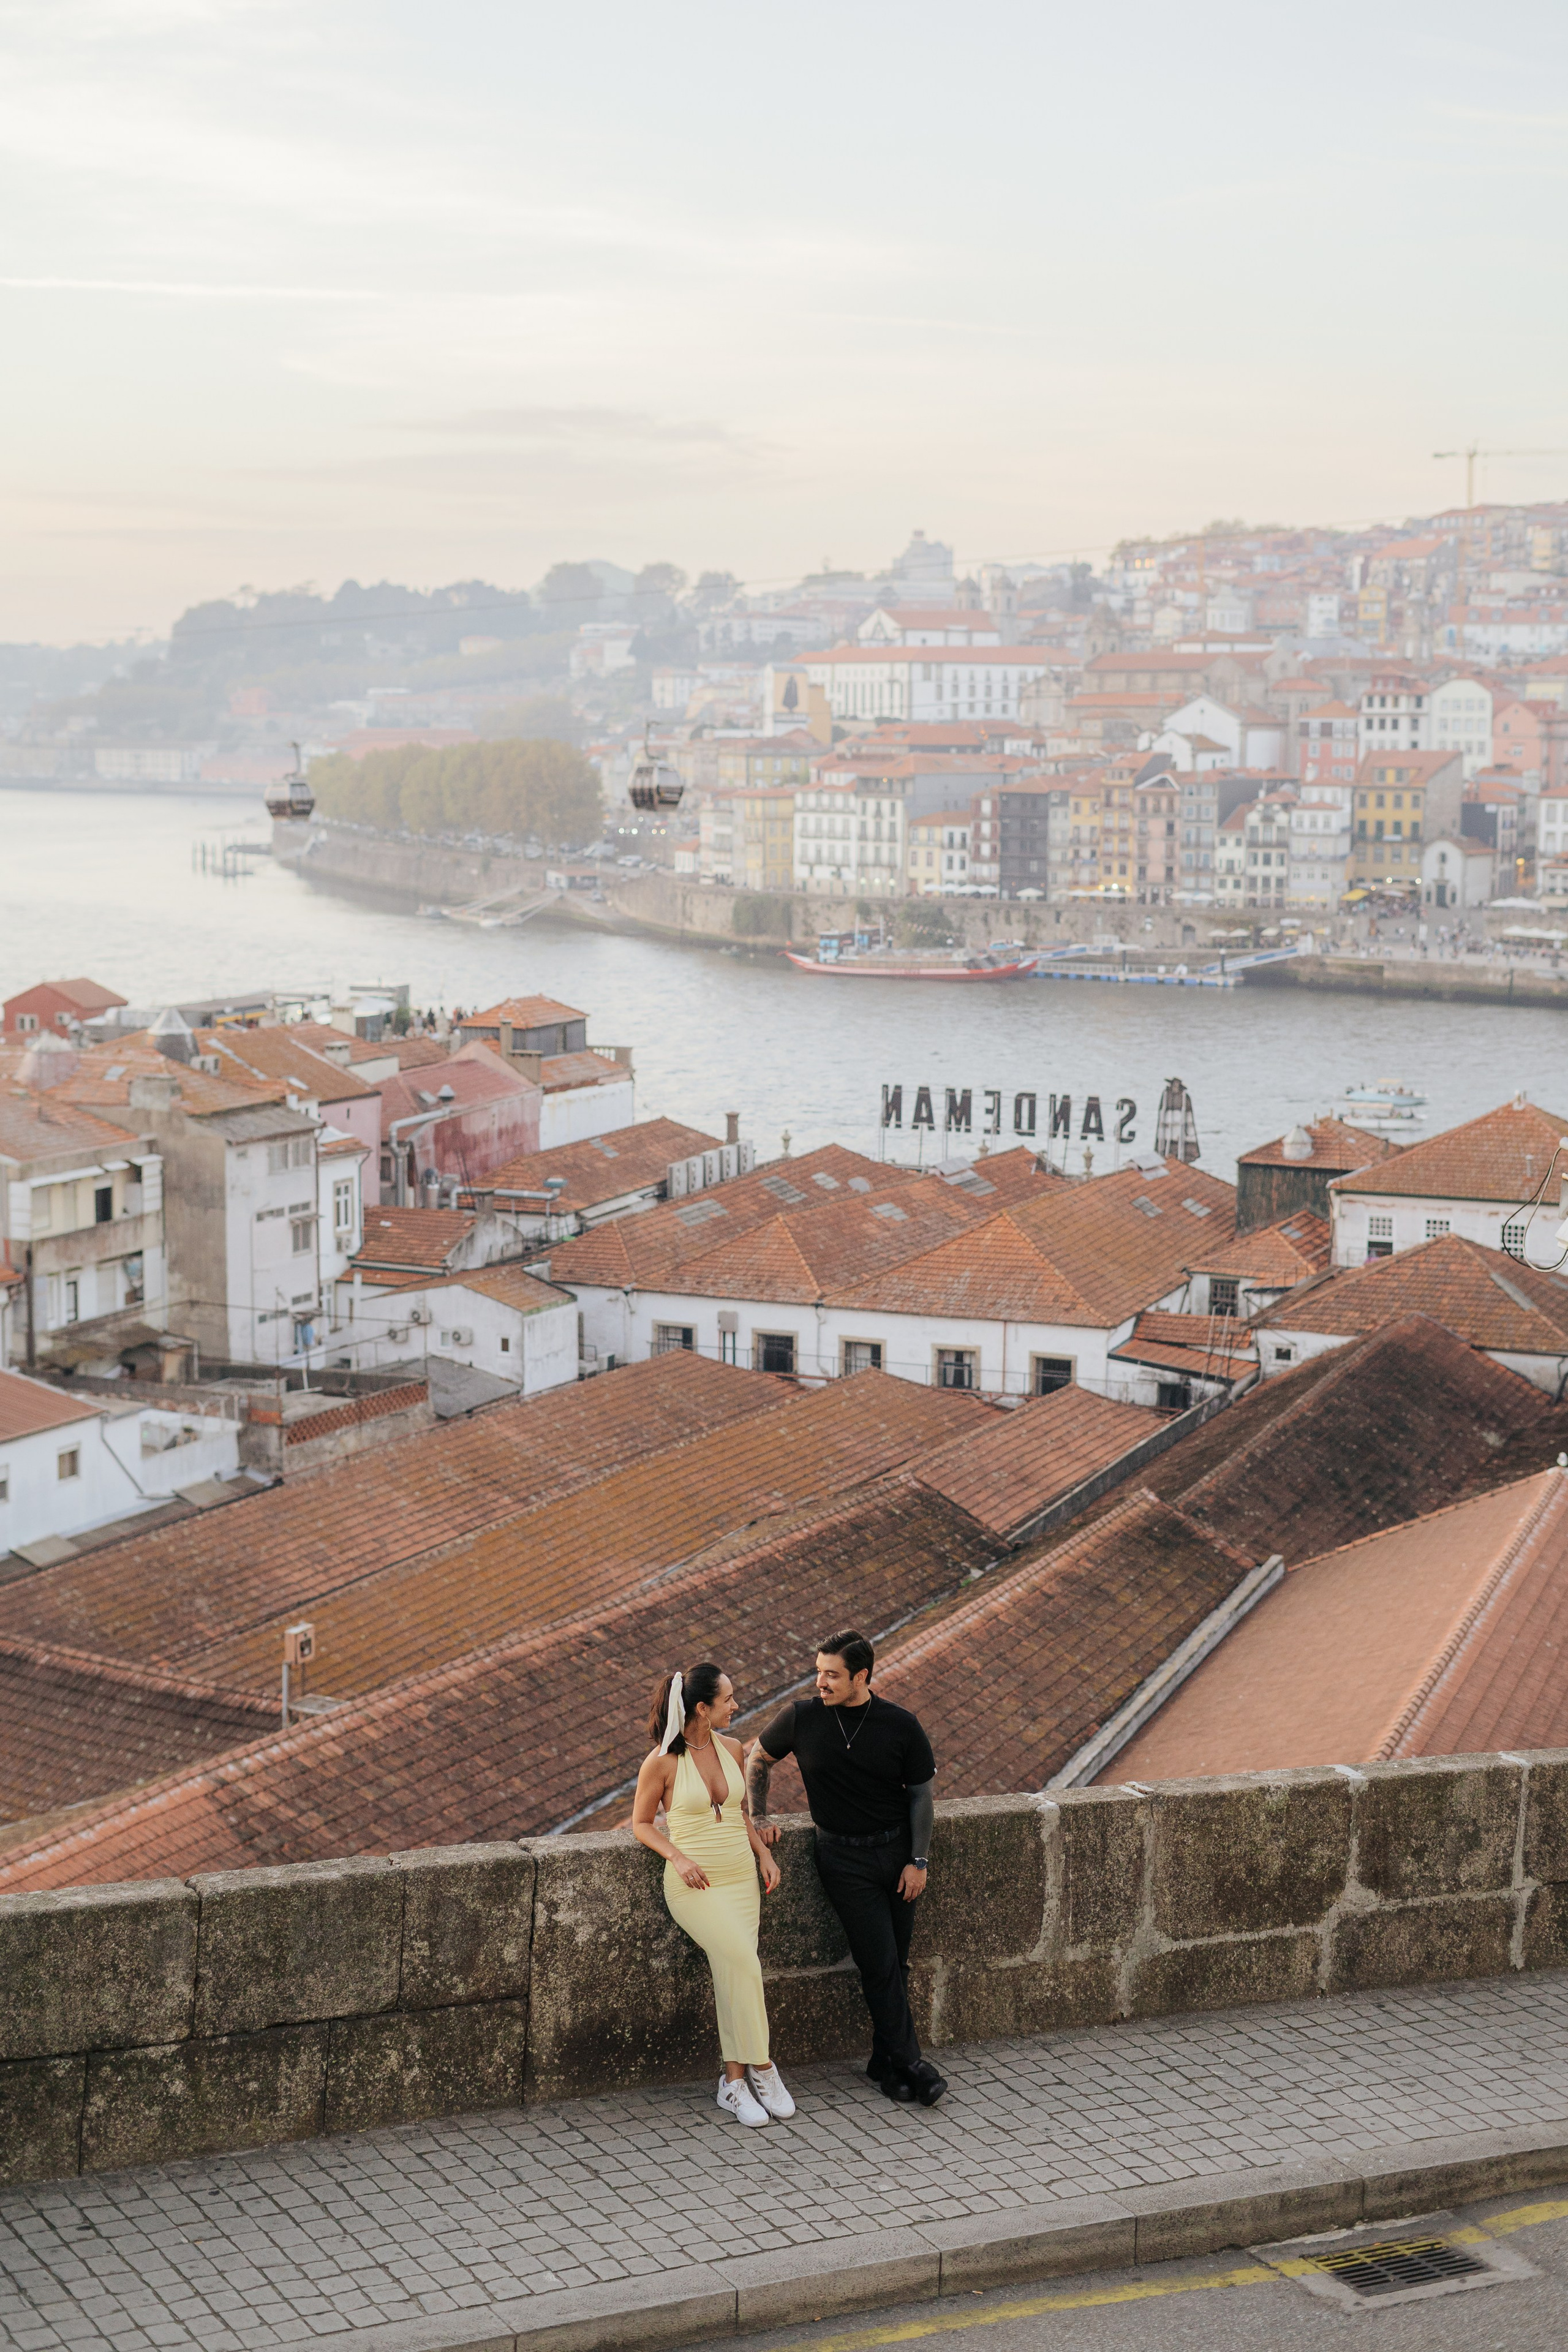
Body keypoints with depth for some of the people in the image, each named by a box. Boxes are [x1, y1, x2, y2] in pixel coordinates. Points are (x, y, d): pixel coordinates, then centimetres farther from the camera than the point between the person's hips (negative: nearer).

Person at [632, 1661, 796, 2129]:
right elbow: (641, 1822, 2)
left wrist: (763, 1852, 7)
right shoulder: (663, 1762, -9)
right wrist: (678, 1857, -14)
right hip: (694, 1883, -5)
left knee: (733, 1973, -11)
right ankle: (761, 2067, -10)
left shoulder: (731, 1748, 7)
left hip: (741, 1878, 5)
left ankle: (734, 2081, -3)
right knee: (743, 1961, -23)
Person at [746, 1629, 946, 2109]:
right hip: (844, 1858, -1)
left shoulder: (900, 1725, -5)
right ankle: (908, 2061, -1)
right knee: (880, 1964, -8)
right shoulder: (803, 1718, -5)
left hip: (897, 1850, 2)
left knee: (895, 1964, 5)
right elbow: (758, 1759, 12)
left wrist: (919, 1861, -2)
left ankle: (886, 2063, 16)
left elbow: (921, 1795, 2)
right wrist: (759, 1818, 5)